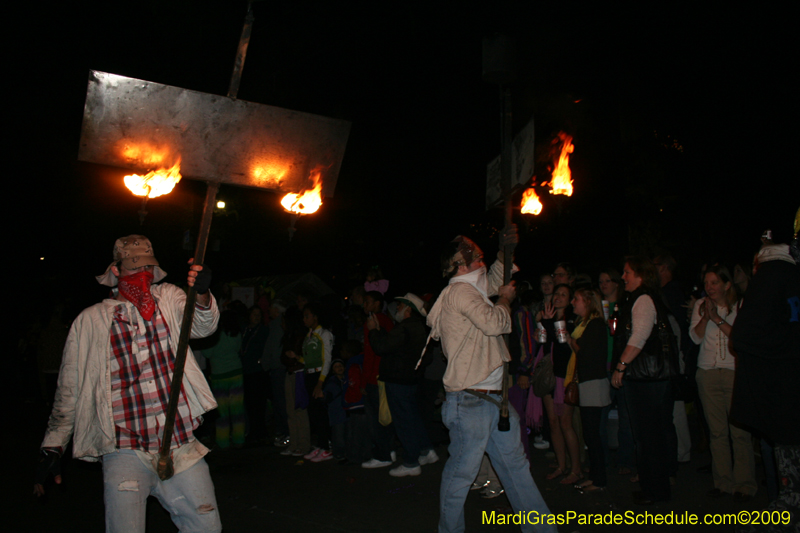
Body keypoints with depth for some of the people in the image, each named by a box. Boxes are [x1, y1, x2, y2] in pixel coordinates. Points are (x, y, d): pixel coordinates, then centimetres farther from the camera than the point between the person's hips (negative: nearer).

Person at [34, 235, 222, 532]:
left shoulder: (168, 299, 7)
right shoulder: (90, 321, 5)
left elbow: (203, 326, -12)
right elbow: (69, 390, 11)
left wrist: (202, 295, -34)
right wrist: (53, 447, 10)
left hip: (182, 447, 1)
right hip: (125, 454, -1)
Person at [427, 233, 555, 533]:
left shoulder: (471, 290, 18)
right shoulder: (460, 290, -12)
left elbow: (494, 279, 37)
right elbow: (493, 323, -23)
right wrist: (505, 299, -4)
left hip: (493, 397, 10)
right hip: (470, 400, -10)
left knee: (515, 464, 16)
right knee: (462, 471, 2)